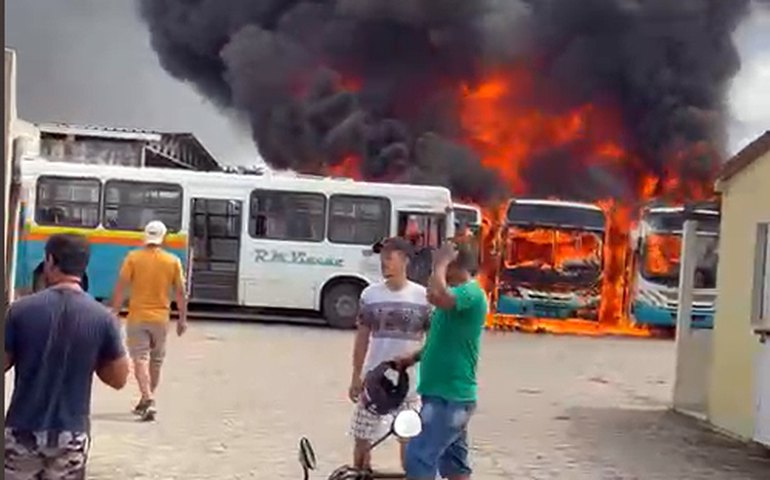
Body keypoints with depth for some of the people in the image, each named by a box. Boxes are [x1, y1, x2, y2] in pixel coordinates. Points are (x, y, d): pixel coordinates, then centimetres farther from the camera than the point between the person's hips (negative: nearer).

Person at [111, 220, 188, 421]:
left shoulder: (133, 258, -6)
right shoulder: (173, 261, -2)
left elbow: (120, 288, -9)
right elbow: (180, 293, 1)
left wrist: (114, 312, -1)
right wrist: (182, 318, 9)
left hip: (137, 317, -2)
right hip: (160, 318, 2)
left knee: (140, 359, -2)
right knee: (156, 361, 16)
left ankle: (148, 399, -19)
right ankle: (146, 402, 27)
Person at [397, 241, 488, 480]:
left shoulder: (471, 293, -17)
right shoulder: (457, 296, 16)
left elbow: (435, 295, -37)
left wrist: (441, 262, -20)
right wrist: (414, 357, 11)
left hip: (450, 396, -10)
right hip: (448, 394, 10)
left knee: (417, 459, -10)